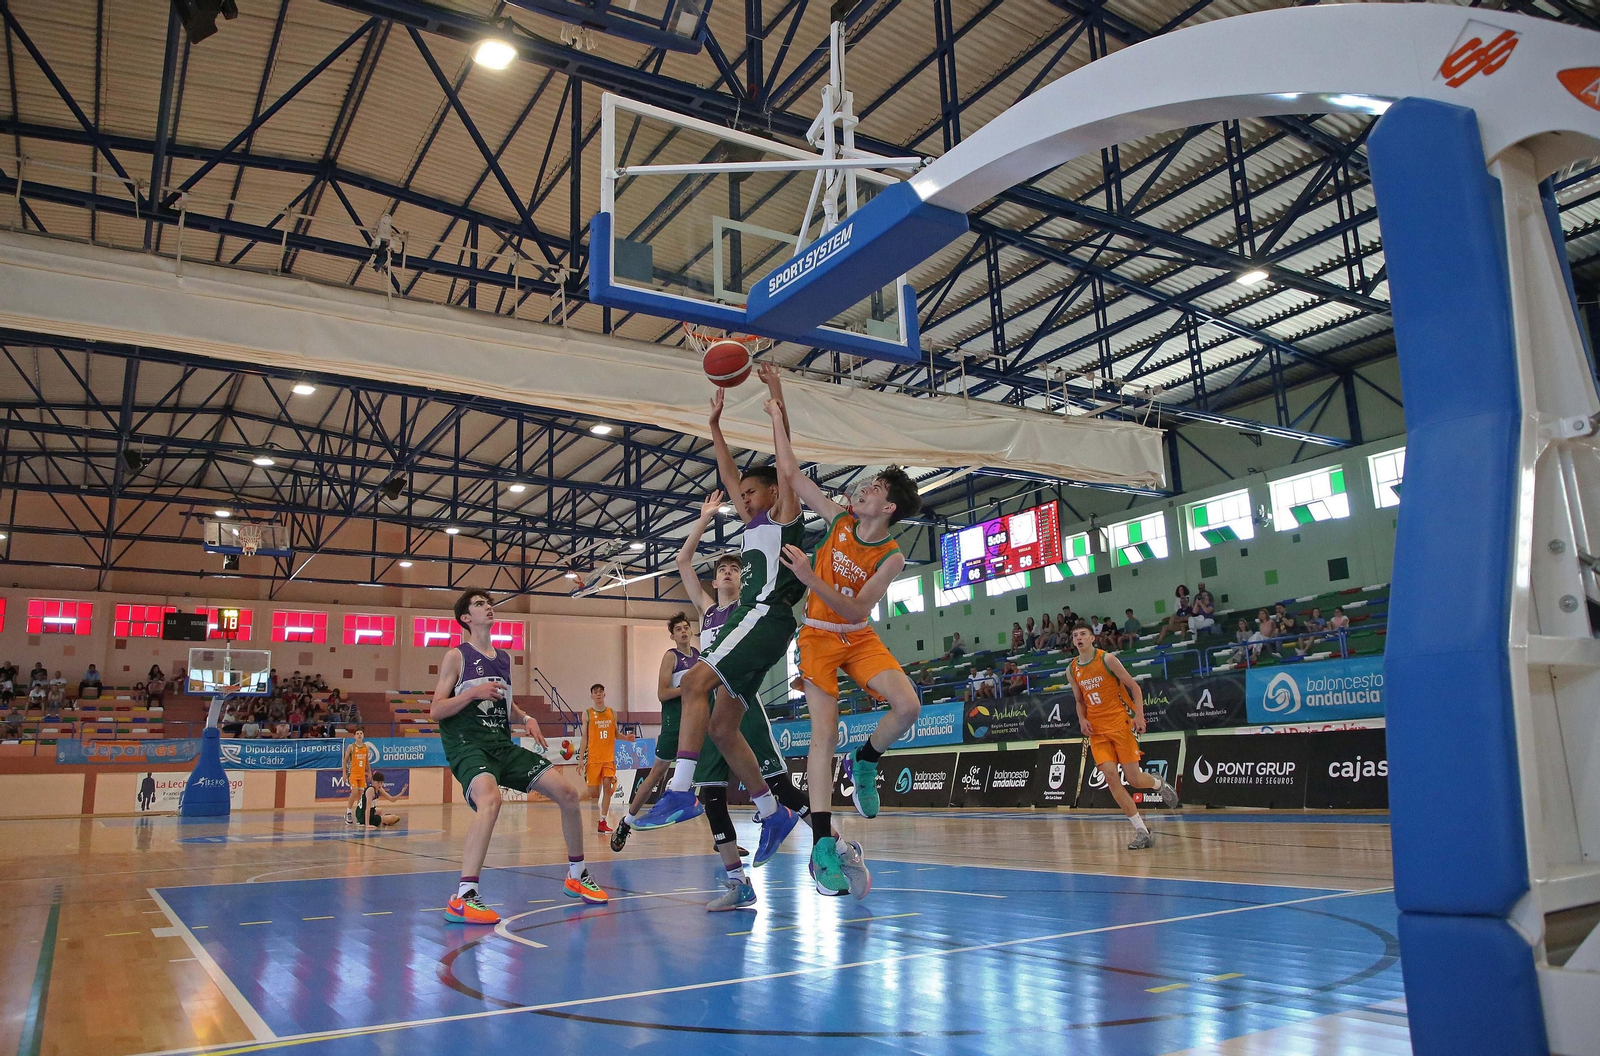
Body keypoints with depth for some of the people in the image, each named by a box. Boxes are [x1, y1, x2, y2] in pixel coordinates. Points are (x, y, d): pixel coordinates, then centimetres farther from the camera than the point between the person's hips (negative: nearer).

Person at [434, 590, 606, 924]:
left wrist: (526, 719, 8)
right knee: (490, 798, -37)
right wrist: (474, 692, -20)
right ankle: (462, 899, -35)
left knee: (567, 793, 0)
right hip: (468, 745, -7)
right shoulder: (456, 656, 0)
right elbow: (435, 711, -6)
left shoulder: (504, 658, 17)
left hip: (503, 745, 7)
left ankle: (577, 876, 18)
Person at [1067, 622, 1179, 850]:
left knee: (1133, 778, -4)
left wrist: (1139, 716, -16)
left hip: (1120, 723, -4)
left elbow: (1134, 687, -5)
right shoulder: (1072, 669, 6)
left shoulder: (1107, 659, -8)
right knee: (1110, 776, -12)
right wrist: (1082, 719, -1)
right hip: (1097, 730, 4)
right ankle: (1141, 830, -5)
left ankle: (1160, 785, 33)